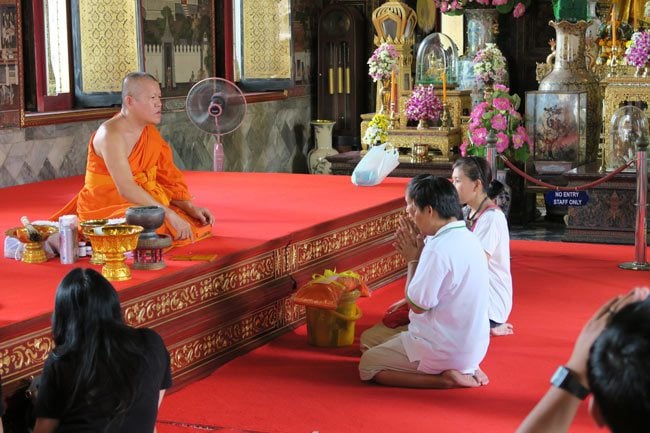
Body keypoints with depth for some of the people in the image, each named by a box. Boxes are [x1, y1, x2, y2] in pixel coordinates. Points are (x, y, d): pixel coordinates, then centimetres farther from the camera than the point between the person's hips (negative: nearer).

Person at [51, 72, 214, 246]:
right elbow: (126, 188, -31)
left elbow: (167, 179, 8)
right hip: (104, 210, -8)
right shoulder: (111, 134, -21)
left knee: (199, 222, -2)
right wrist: (169, 214, -34)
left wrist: (190, 208, -8)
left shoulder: (150, 132, 5)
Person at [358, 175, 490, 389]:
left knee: (367, 366, 7)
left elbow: (417, 304, -18)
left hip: (445, 351, -9)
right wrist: (419, 254, 2)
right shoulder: (468, 239, 4)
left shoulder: (439, 249, -26)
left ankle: (443, 379, -7)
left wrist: (413, 260, -8)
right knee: (369, 337, 19)